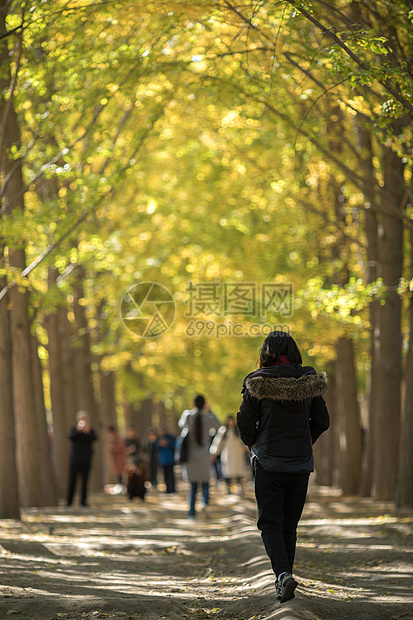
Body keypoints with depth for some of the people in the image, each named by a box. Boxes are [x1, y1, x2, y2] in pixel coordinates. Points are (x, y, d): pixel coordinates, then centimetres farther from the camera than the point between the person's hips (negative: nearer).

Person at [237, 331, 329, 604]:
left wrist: (254, 444, 13)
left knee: (270, 523, 2)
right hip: (301, 463, 3)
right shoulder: (309, 380, 0)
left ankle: (283, 573, -20)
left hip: (269, 461, -3)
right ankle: (284, 580, 18)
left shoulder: (258, 382, -9)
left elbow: (246, 421, -6)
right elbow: (322, 422, 6)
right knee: (290, 525, 14)